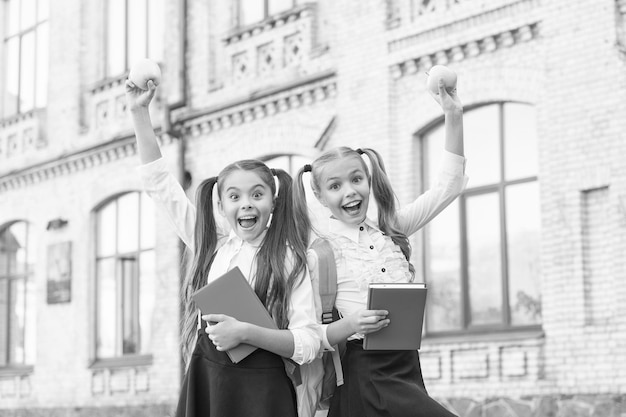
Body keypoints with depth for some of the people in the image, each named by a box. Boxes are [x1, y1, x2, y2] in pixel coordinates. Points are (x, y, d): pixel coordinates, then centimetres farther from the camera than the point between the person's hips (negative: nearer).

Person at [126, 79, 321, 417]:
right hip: (202, 381, 4)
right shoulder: (210, 245, 9)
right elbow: (159, 184, 12)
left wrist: (245, 332, -23)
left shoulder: (288, 258, -4)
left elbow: (308, 342, -10)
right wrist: (139, 112, 8)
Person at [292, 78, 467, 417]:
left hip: (407, 368, 6)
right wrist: (350, 326, -27)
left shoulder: (390, 230, 11)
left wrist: (453, 117, 6)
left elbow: (448, 186, 13)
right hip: (365, 373, -6)